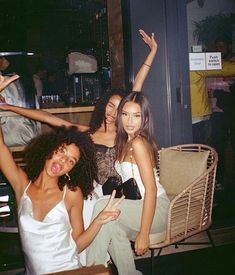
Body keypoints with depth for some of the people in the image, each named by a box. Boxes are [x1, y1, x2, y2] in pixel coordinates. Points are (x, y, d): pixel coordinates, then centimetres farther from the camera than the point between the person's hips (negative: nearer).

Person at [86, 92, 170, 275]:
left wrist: (144, 234, -21)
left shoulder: (139, 143, -17)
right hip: (138, 207, 7)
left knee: (104, 206, -23)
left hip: (156, 208, -7)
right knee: (114, 228, -19)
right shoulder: (125, 141, 9)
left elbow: (151, 189, -21)